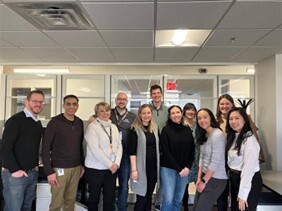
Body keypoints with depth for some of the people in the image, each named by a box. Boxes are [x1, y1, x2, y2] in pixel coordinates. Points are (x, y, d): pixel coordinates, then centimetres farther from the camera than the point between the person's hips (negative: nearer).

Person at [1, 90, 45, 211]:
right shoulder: (16, 120, -13)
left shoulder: (38, 123, 10)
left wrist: (35, 165, 9)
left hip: (32, 173, 7)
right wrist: (14, 170, -17)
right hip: (15, 174, -7)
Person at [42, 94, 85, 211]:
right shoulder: (55, 122, -9)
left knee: (71, 200, 12)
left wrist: (82, 164, 12)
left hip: (76, 168, 5)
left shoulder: (79, 123, 6)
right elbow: (45, 148, -10)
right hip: (59, 168, -4)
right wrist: (49, 171, -14)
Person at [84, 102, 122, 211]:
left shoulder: (113, 127, 9)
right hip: (95, 168, -5)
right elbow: (95, 149, -17)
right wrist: (109, 164, -15)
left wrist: (116, 163, -8)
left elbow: (119, 146, 7)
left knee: (110, 198, 12)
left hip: (112, 168, 5)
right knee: (94, 198, 11)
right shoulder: (92, 127, -10)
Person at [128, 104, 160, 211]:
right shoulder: (135, 129, -8)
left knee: (149, 196, 13)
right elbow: (132, 151, -12)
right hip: (141, 167, -5)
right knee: (142, 197, 1)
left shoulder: (155, 128, 9)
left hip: (153, 167, 5)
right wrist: (134, 169, -17)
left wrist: (158, 165, 11)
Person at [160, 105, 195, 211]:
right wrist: (178, 168, -12)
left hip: (184, 169, 4)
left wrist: (188, 167, -6)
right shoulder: (166, 130, -5)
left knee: (178, 200, 11)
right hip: (168, 168, -3)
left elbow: (192, 150, 7)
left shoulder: (188, 130, 6)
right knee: (168, 200, -5)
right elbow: (165, 152, -9)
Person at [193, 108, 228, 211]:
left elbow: (215, 162, -21)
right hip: (205, 176, 8)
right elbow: (202, 158, 8)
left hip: (216, 179, -8)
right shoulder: (204, 135, 8)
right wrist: (199, 178, 2)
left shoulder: (217, 135, -20)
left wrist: (204, 181, -13)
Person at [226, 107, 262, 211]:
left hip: (249, 181, -8)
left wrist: (243, 194, -22)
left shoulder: (249, 139, -22)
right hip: (234, 178, 8)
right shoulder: (232, 137, 6)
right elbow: (231, 161, 7)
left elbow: (249, 168, -24)